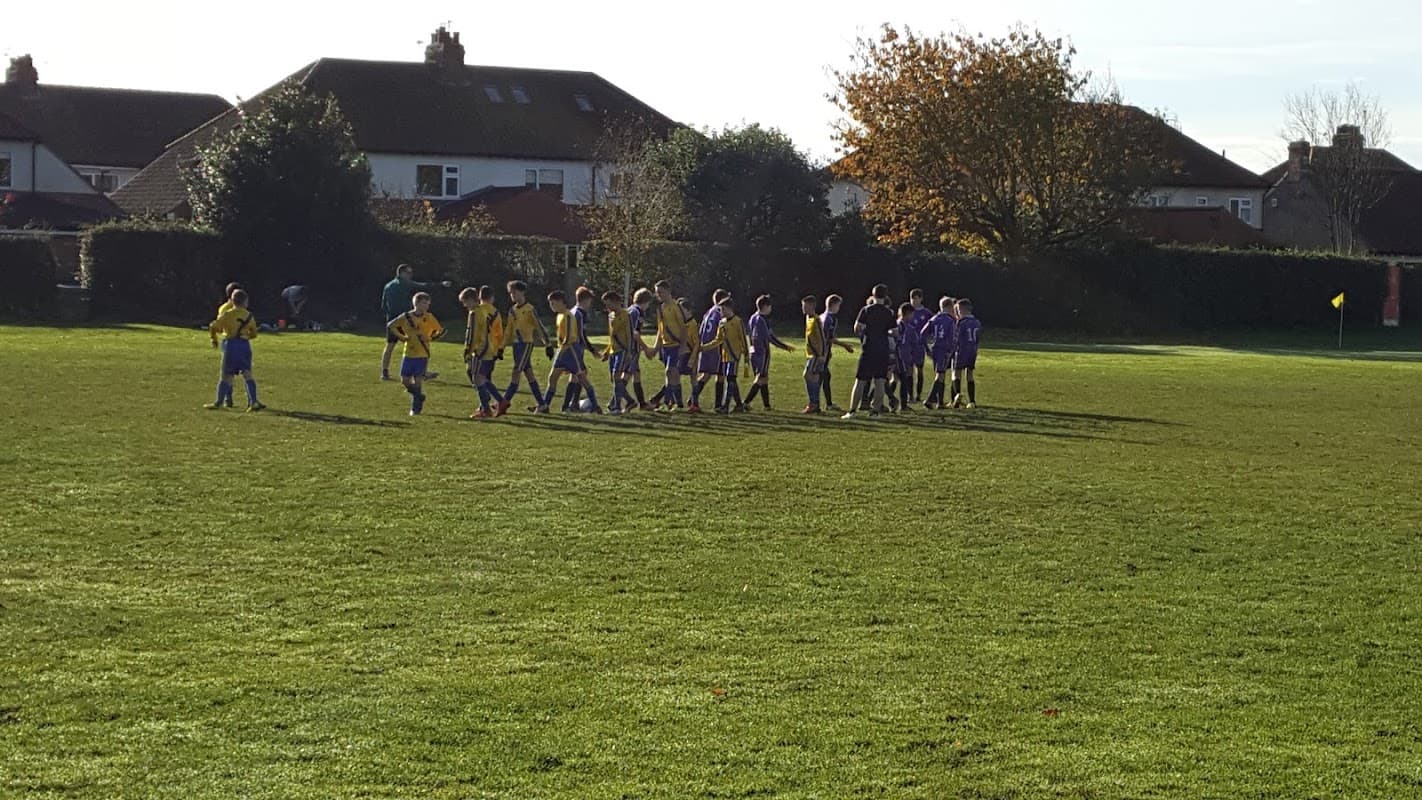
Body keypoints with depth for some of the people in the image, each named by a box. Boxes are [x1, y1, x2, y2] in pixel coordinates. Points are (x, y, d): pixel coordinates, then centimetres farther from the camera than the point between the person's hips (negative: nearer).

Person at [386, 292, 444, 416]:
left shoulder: (429, 318, -2)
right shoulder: (406, 317, -1)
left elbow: (440, 331, 5)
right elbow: (390, 326, 9)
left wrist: (430, 339, -9)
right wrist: (402, 337, 0)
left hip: (422, 355, -2)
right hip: (408, 354, 2)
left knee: (418, 381, -6)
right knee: (405, 381, 1)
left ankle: (416, 408, 4)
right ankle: (419, 395, 27)